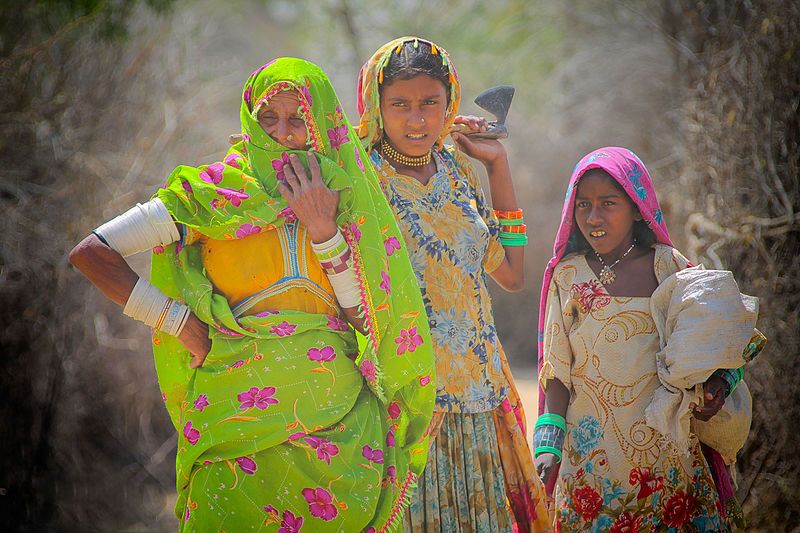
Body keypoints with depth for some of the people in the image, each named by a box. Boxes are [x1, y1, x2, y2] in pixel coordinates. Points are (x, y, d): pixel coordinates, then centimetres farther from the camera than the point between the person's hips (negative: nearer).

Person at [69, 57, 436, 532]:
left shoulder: (346, 196, 11)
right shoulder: (216, 190, 1)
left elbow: (363, 315, 2)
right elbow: (91, 253, -4)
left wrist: (324, 229, -7)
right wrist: (178, 322, -3)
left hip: (339, 414, 3)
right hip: (242, 400, -3)